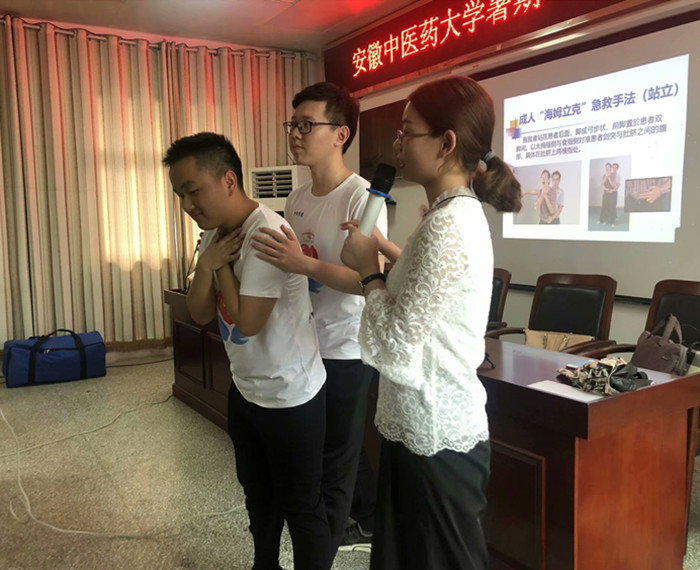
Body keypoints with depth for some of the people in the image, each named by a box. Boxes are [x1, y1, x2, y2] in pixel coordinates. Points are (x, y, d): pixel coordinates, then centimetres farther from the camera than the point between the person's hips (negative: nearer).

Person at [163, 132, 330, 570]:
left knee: (300, 506, 7)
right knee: (257, 492, 26)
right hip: (245, 388, 9)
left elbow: (247, 321, -27)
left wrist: (224, 264, -16)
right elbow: (200, 314, 2)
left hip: (290, 395, -9)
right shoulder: (215, 233, 2)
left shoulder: (266, 234, -26)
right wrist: (207, 264, -15)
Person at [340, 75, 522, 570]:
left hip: (435, 436, -10)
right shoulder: (460, 213, 7)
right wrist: (386, 249, 15)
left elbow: (397, 342, -24)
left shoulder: (448, 225, -24)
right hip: (430, 424, 10)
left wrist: (368, 270, -11)